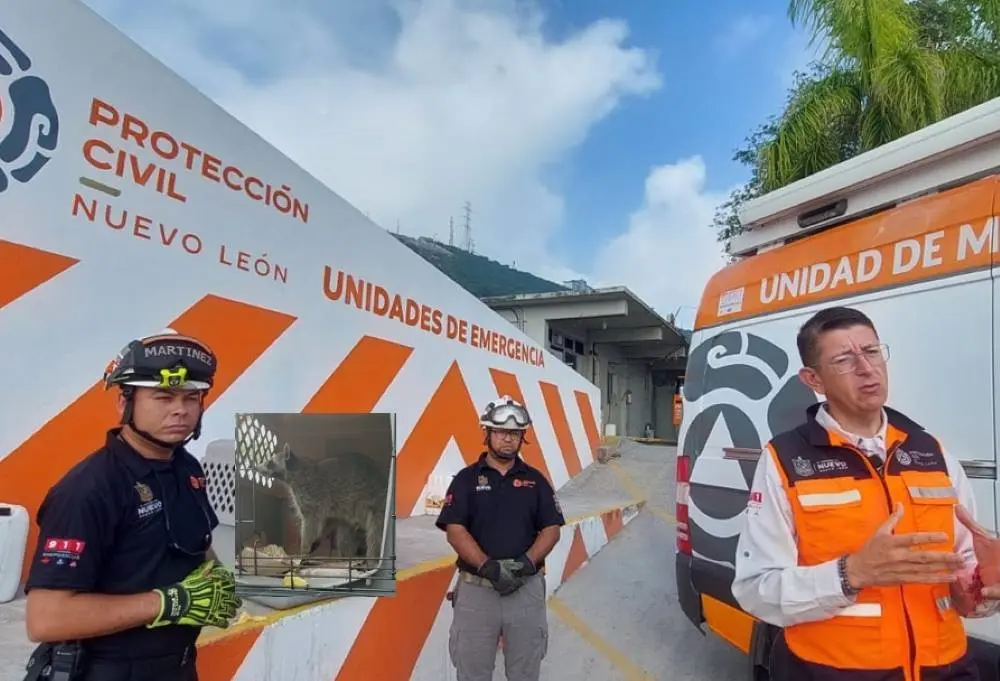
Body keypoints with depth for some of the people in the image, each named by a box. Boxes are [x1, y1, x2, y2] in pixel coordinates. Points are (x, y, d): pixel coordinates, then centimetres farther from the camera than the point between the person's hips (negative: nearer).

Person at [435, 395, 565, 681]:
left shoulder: (535, 479, 8)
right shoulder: (466, 479, 1)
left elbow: (551, 529, 4)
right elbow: (455, 530, -7)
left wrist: (526, 562, -13)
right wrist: (488, 566, -18)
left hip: (527, 588, 2)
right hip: (476, 589, -2)